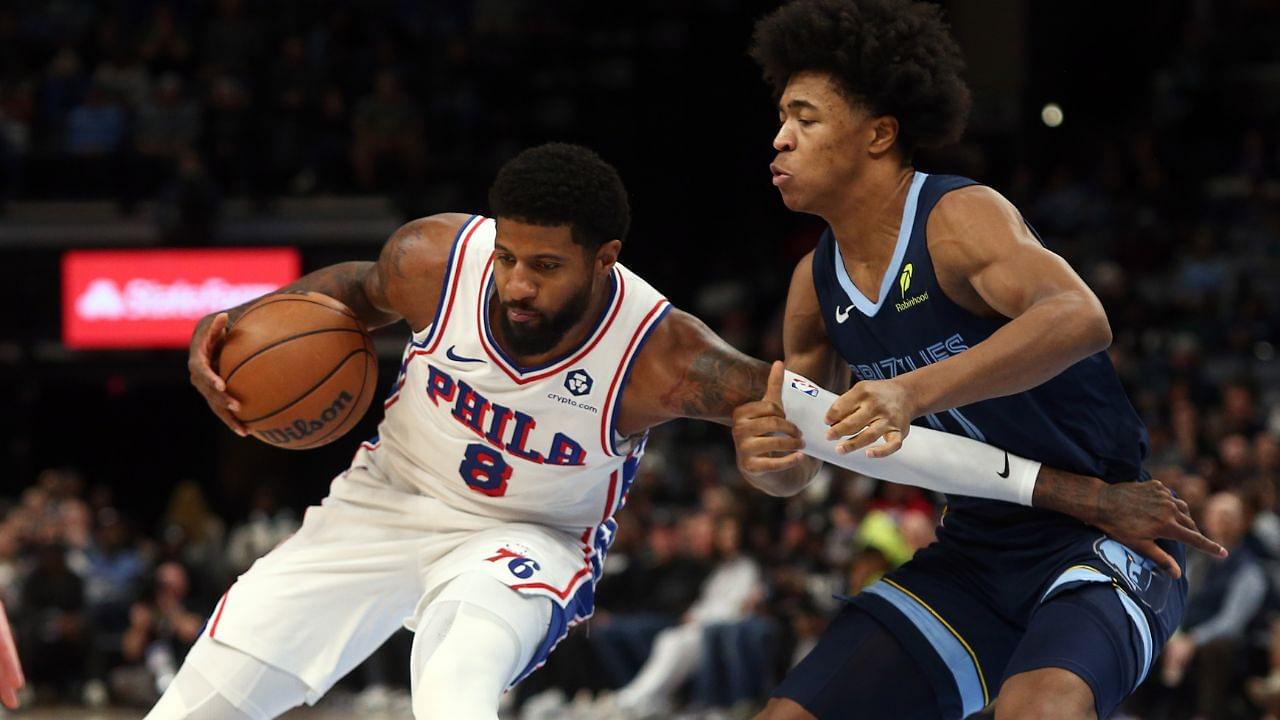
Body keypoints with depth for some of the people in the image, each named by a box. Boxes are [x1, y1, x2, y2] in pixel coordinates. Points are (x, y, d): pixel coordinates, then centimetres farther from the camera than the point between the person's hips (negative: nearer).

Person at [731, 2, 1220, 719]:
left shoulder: (958, 218, -19)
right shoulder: (817, 283, 4)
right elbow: (796, 466, 13)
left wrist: (917, 392, -50)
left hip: (1105, 533, -8)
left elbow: (1081, 318, -39)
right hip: (976, 550, 8)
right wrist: (770, 459, -13)